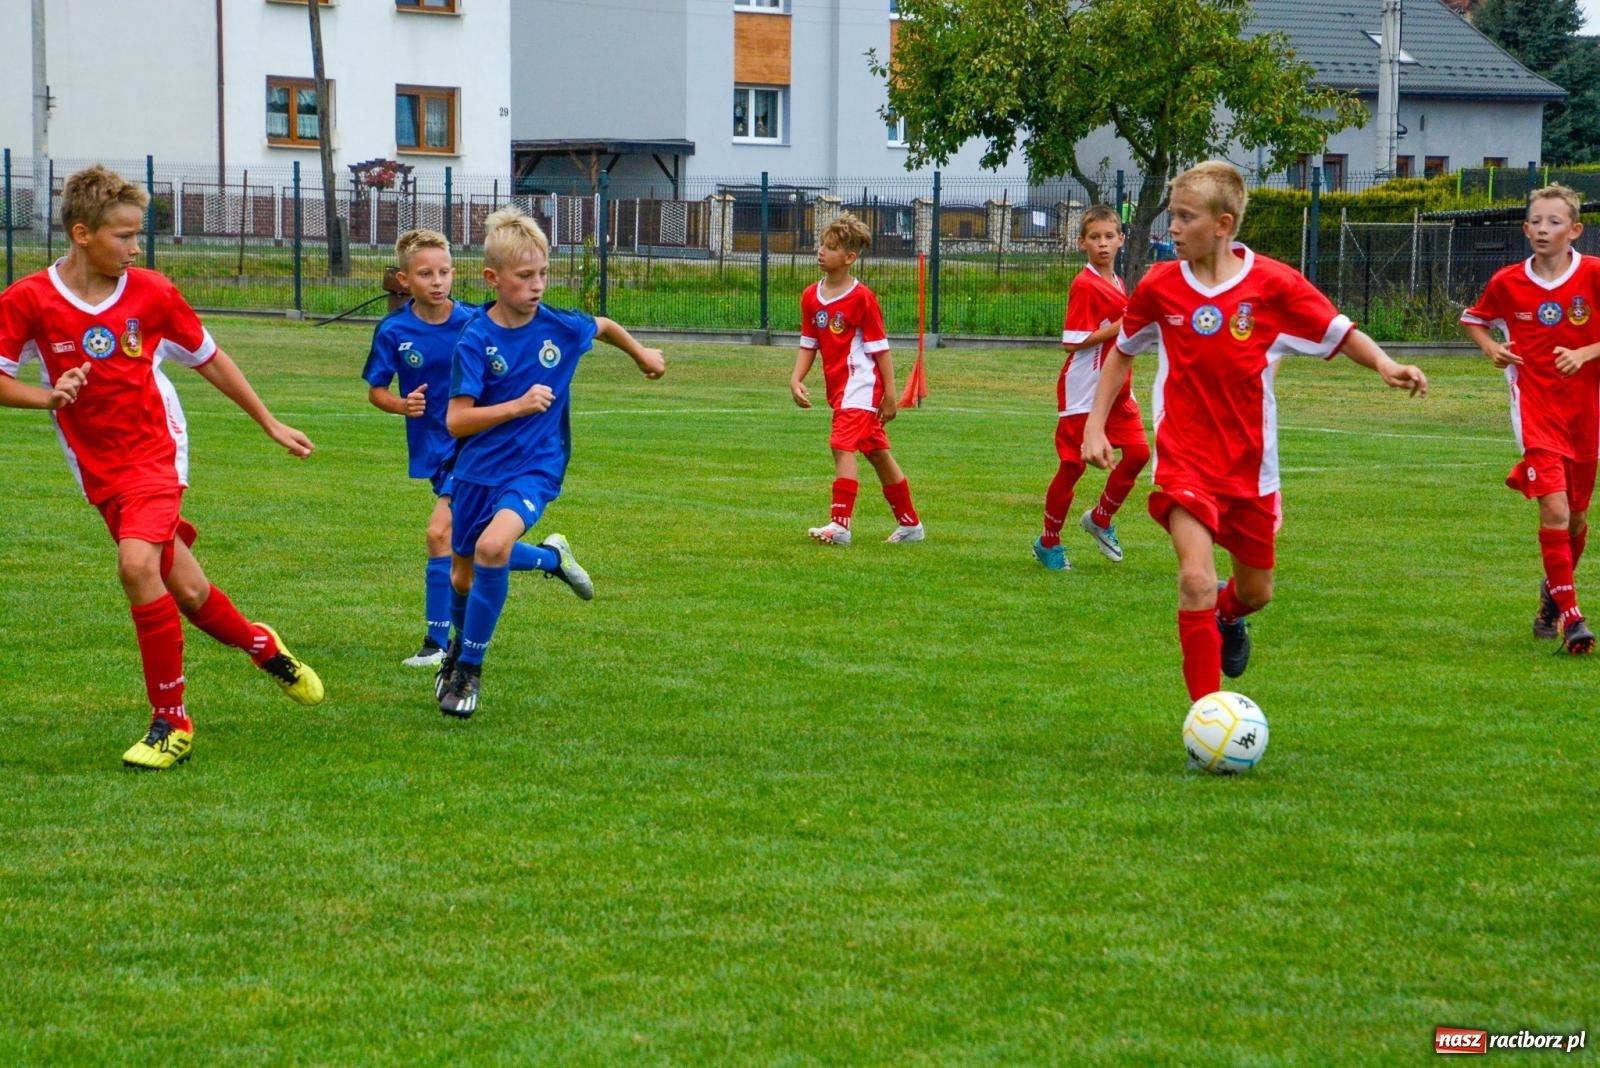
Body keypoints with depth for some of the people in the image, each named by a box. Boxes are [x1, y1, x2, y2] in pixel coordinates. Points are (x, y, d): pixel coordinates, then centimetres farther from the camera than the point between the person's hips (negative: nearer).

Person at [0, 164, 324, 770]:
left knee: (137, 564, -25)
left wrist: (271, 425, 14)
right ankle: (262, 647, 38)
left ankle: (171, 721, -12)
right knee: (186, 594, 5)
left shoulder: (152, 293, -5)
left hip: (155, 450, -1)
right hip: (101, 469, 1)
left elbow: (209, 359, 9)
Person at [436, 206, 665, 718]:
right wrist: (519, 405, -30)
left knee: (492, 546, -28)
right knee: (462, 576, 13)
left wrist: (644, 356, 32)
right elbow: (456, 421, -20)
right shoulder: (475, 340, -15)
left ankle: (469, 669, -13)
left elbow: (605, 326, 16)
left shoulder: (562, 327, -8)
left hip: (535, 468, -1)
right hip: (477, 469, 1)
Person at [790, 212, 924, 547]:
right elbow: (808, 345, 11)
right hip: (837, 388, 7)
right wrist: (796, 379, -3)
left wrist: (890, 394, -12)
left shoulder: (861, 298, -14)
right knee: (878, 453, 14)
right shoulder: (811, 296, 6)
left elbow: (880, 348, -11)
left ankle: (839, 525, -18)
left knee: (843, 446, -17)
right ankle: (910, 524, 23)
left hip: (861, 384, -7)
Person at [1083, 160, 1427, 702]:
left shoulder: (1273, 284, -11)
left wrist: (1385, 365, -25)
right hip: (1184, 460, -1)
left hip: (1250, 464, 1)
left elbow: (1339, 332, -6)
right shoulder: (1159, 286, -6)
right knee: (1196, 579, -20)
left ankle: (1228, 615, 54)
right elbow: (1122, 352, 10)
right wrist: (1095, 425, 6)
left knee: (1256, 590, 15)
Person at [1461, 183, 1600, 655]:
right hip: (1536, 408, -1)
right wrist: (1492, 349, -1)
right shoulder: (1507, 282, -2)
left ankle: (1554, 591, 40)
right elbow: (1474, 319, 17)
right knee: (1554, 509, -16)